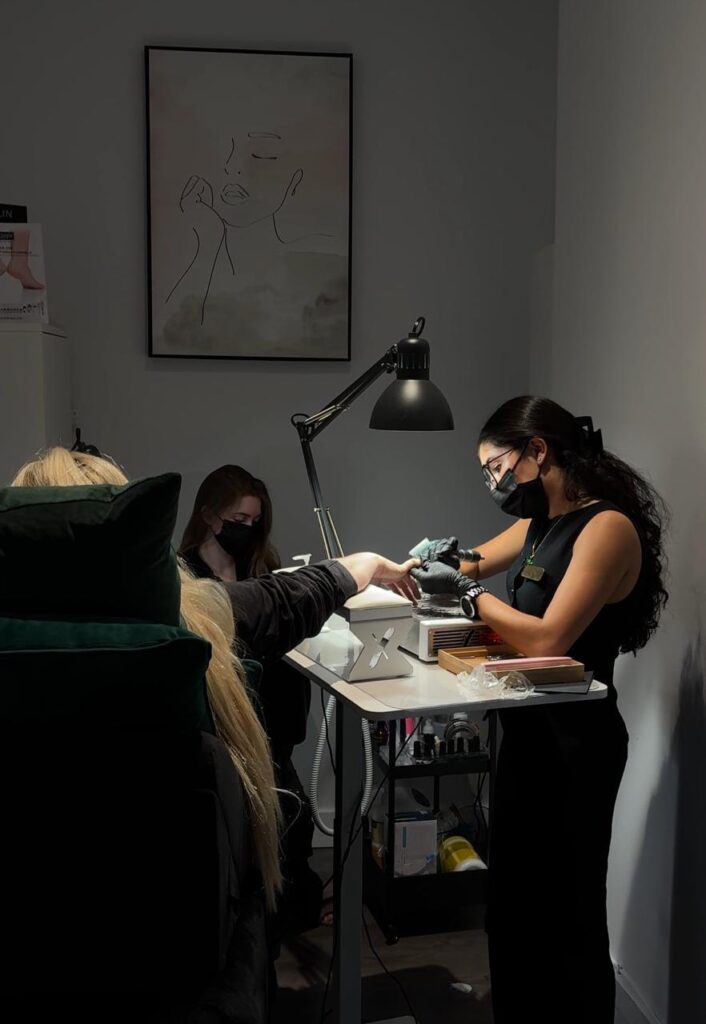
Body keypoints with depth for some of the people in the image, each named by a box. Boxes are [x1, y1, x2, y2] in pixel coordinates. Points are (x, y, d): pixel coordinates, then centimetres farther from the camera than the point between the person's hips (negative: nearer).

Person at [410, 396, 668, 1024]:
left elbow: (547, 640, -26)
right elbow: (481, 561, 24)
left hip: (573, 743, -9)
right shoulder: (542, 521, 8)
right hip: (528, 732, 9)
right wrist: (450, 562, 0)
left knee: (567, 913, 5)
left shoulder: (607, 526, -19)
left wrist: (465, 592, -15)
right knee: (512, 898, 20)